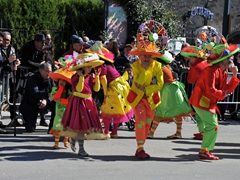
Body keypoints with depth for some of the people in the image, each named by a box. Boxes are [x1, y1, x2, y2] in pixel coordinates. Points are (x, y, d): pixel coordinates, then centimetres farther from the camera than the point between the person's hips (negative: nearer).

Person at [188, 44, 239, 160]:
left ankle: (206, 150, 17)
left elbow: (227, 90, 8)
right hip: (201, 101, -10)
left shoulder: (223, 72, 12)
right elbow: (210, 90, -27)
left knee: (213, 126, 12)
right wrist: (222, 94, -17)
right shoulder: (212, 70, -19)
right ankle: (204, 151, -6)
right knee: (212, 125, -12)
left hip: (210, 103, 10)